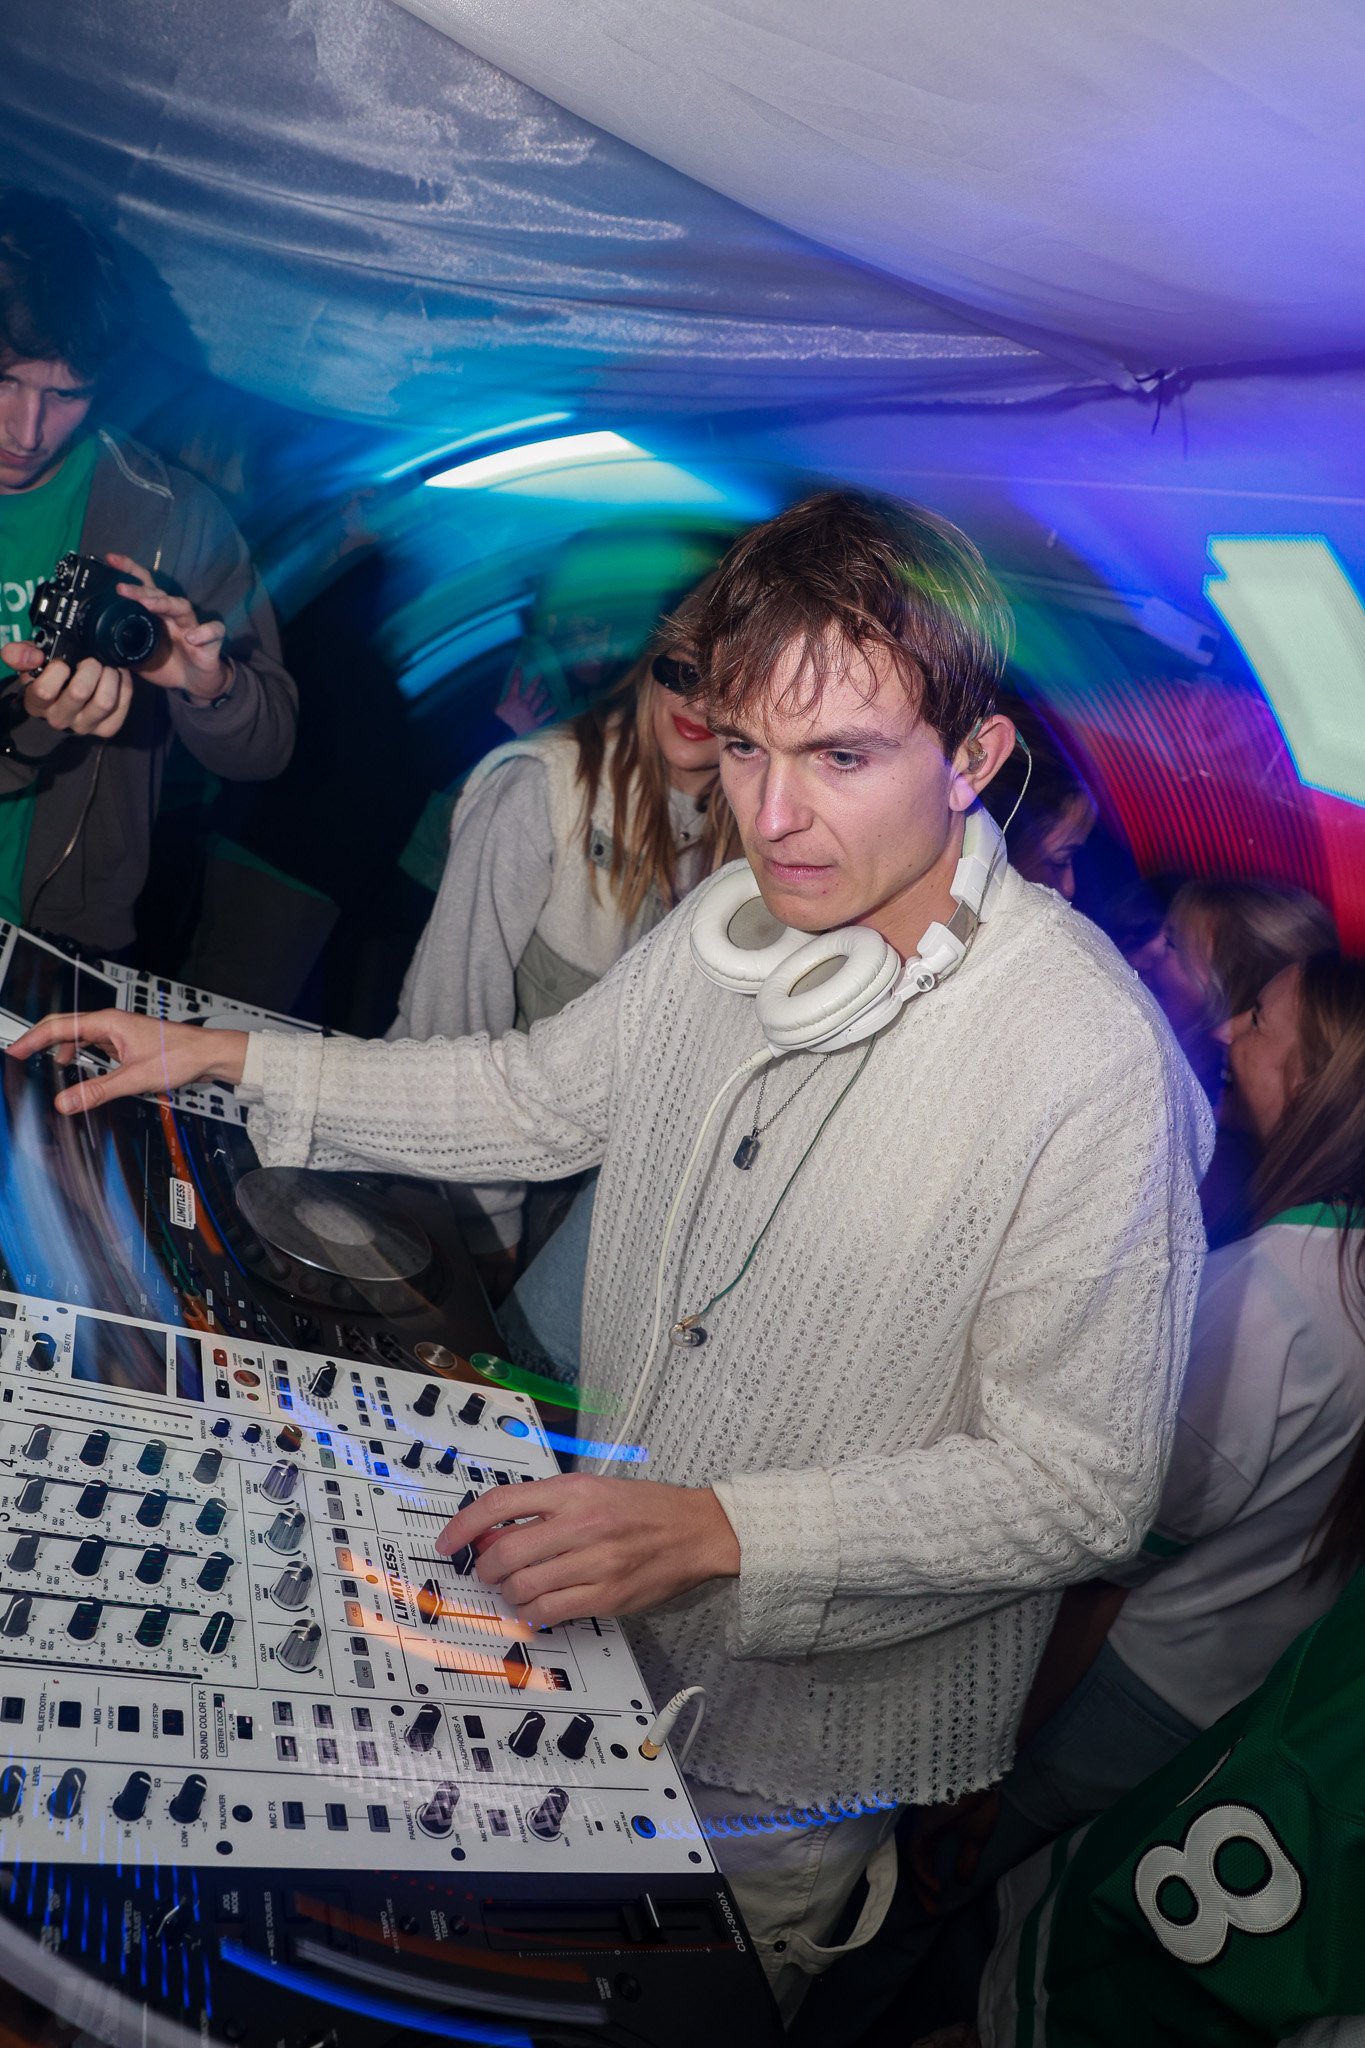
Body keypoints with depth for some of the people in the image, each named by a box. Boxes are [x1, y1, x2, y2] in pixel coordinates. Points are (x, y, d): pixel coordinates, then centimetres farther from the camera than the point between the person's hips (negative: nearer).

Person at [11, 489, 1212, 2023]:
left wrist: (719, 1528, -33)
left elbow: (1083, 1490, -24)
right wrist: (228, 1060, 4)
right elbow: (540, 1095, 7)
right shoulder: (737, 920, -8)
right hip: (608, 1623, 6)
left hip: (808, 1737, -6)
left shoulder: (1094, 1062, -29)